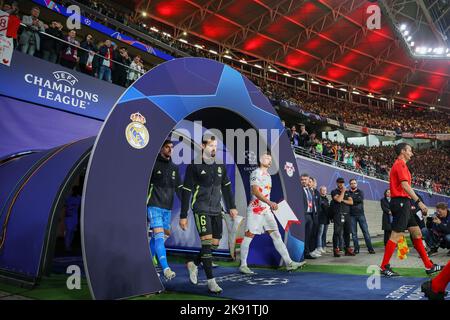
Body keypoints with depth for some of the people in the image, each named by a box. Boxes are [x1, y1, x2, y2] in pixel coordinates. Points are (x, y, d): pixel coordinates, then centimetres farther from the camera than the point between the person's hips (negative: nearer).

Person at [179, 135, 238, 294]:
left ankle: (194, 264, 32)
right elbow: (186, 191, -6)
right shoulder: (194, 166, -7)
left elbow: (226, 187, 17)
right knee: (207, 243, -12)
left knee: (215, 244, 7)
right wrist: (183, 216, -6)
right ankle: (211, 281, -2)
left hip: (216, 210, 6)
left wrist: (232, 207, 14)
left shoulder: (220, 165, 7)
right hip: (201, 210, -5)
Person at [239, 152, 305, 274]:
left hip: (267, 210, 8)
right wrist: (270, 202, -30)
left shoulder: (268, 175, 19)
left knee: (276, 235, 1)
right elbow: (255, 191, -20)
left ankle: (289, 263, 0)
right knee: (249, 236, -1)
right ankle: (243, 265, 8)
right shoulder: (256, 173, -8)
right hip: (255, 209, -8)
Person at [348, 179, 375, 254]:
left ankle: (370, 248, 1)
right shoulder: (348, 193, 11)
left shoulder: (360, 192, 10)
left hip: (361, 214, 0)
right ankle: (356, 249, 8)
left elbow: (361, 199, -11)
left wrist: (351, 198, -11)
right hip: (352, 215, 0)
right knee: (354, 233, 1)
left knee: (365, 231, -3)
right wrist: (356, 200, -10)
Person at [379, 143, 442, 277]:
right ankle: (384, 267, -3)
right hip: (401, 202, -11)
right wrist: (419, 201, -21)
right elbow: (405, 185, -20)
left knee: (416, 233, 12)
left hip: (403, 203, 11)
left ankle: (429, 266, 18)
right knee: (396, 235, -8)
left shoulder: (399, 165, 22)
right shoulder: (400, 164, -9)